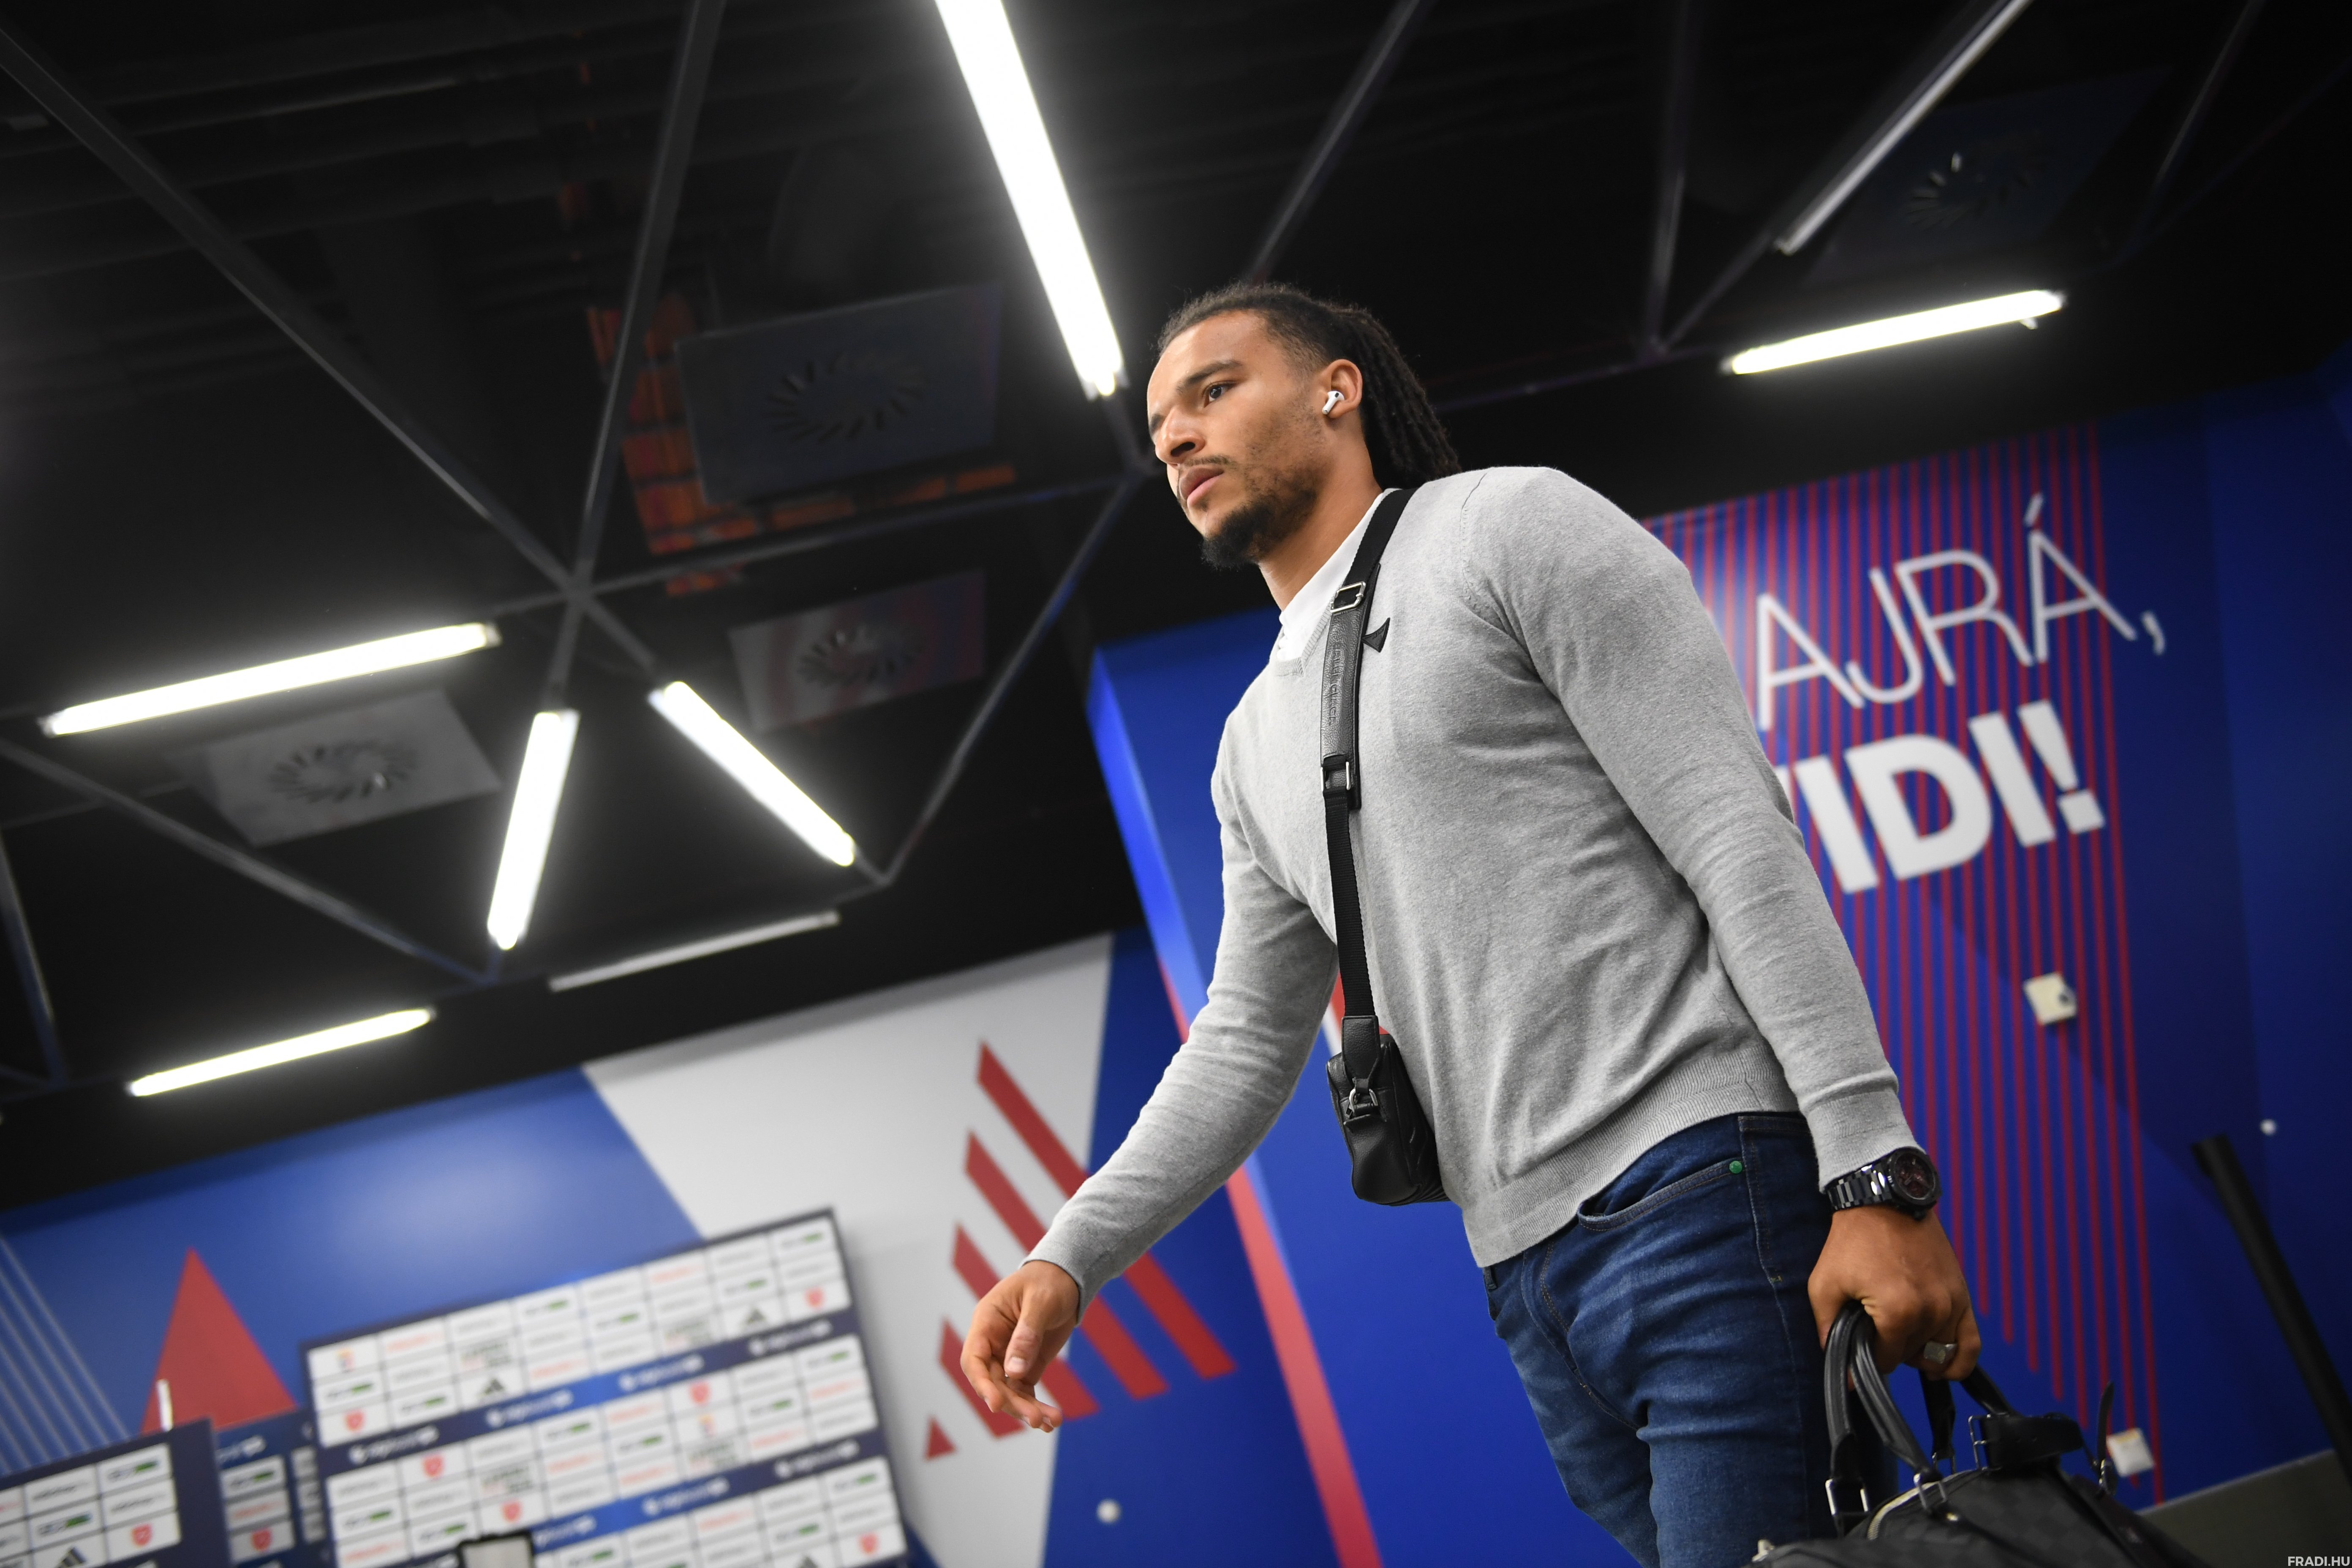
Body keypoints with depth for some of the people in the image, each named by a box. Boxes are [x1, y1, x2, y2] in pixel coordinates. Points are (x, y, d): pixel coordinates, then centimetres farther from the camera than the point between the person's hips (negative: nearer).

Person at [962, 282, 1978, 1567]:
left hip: (1710, 1195, -7)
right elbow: (1247, 1042, 22)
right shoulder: (1256, 742, 23)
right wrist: (1069, 1256, 7)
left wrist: (1876, 1181, -16)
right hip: (1530, 1277, 7)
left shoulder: (1509, 525, 1)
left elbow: (1740, 832, -8)